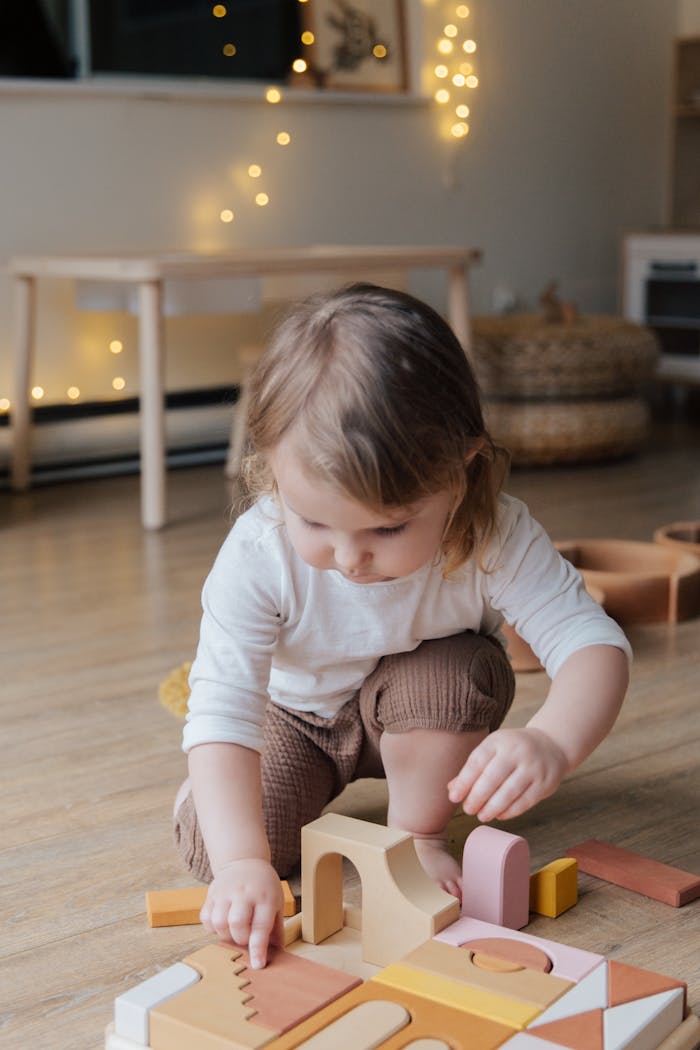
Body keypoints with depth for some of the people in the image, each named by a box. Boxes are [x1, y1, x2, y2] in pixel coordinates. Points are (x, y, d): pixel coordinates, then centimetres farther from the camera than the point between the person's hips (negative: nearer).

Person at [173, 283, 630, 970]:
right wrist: (242, 862, -51)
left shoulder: (494, 538, -34)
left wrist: (552, 741, -60)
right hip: (295, 716, 0)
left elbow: (593, 643, -37)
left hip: (422, 716, 0)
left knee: (457, 672, -33)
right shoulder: (257, 554, -36)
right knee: (209, 847, -18)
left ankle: (418, 835, -6)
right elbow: (221, 710, -39)